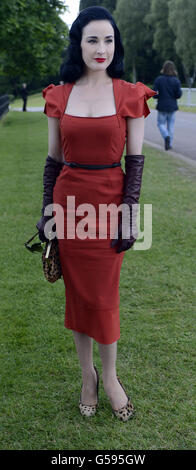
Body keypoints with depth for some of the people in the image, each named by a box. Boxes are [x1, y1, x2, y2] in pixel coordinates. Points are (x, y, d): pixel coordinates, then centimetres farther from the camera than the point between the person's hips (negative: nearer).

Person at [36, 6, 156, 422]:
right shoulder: (60, 95, 4)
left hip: (109, 201, -2)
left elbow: (136, 160, -3)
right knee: (76, 292, 10)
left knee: (103, 296, 4)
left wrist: (128, 214, -8)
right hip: (68, 201, 2)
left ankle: (110, 377, 25)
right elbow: (54, 159, 8)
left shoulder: (129, 94, -3)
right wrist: (47, 211, 6)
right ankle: (88, 376, 27)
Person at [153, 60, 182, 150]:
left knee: (161, 123, 9)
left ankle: (166, 136, -19)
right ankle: (170, 144, 11)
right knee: (171, 124, 10)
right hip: (172, 106, 2)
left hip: (162, 106, -2)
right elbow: (179, 94, -6)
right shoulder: (176, 80, -4)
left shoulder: (158, 79, -7)